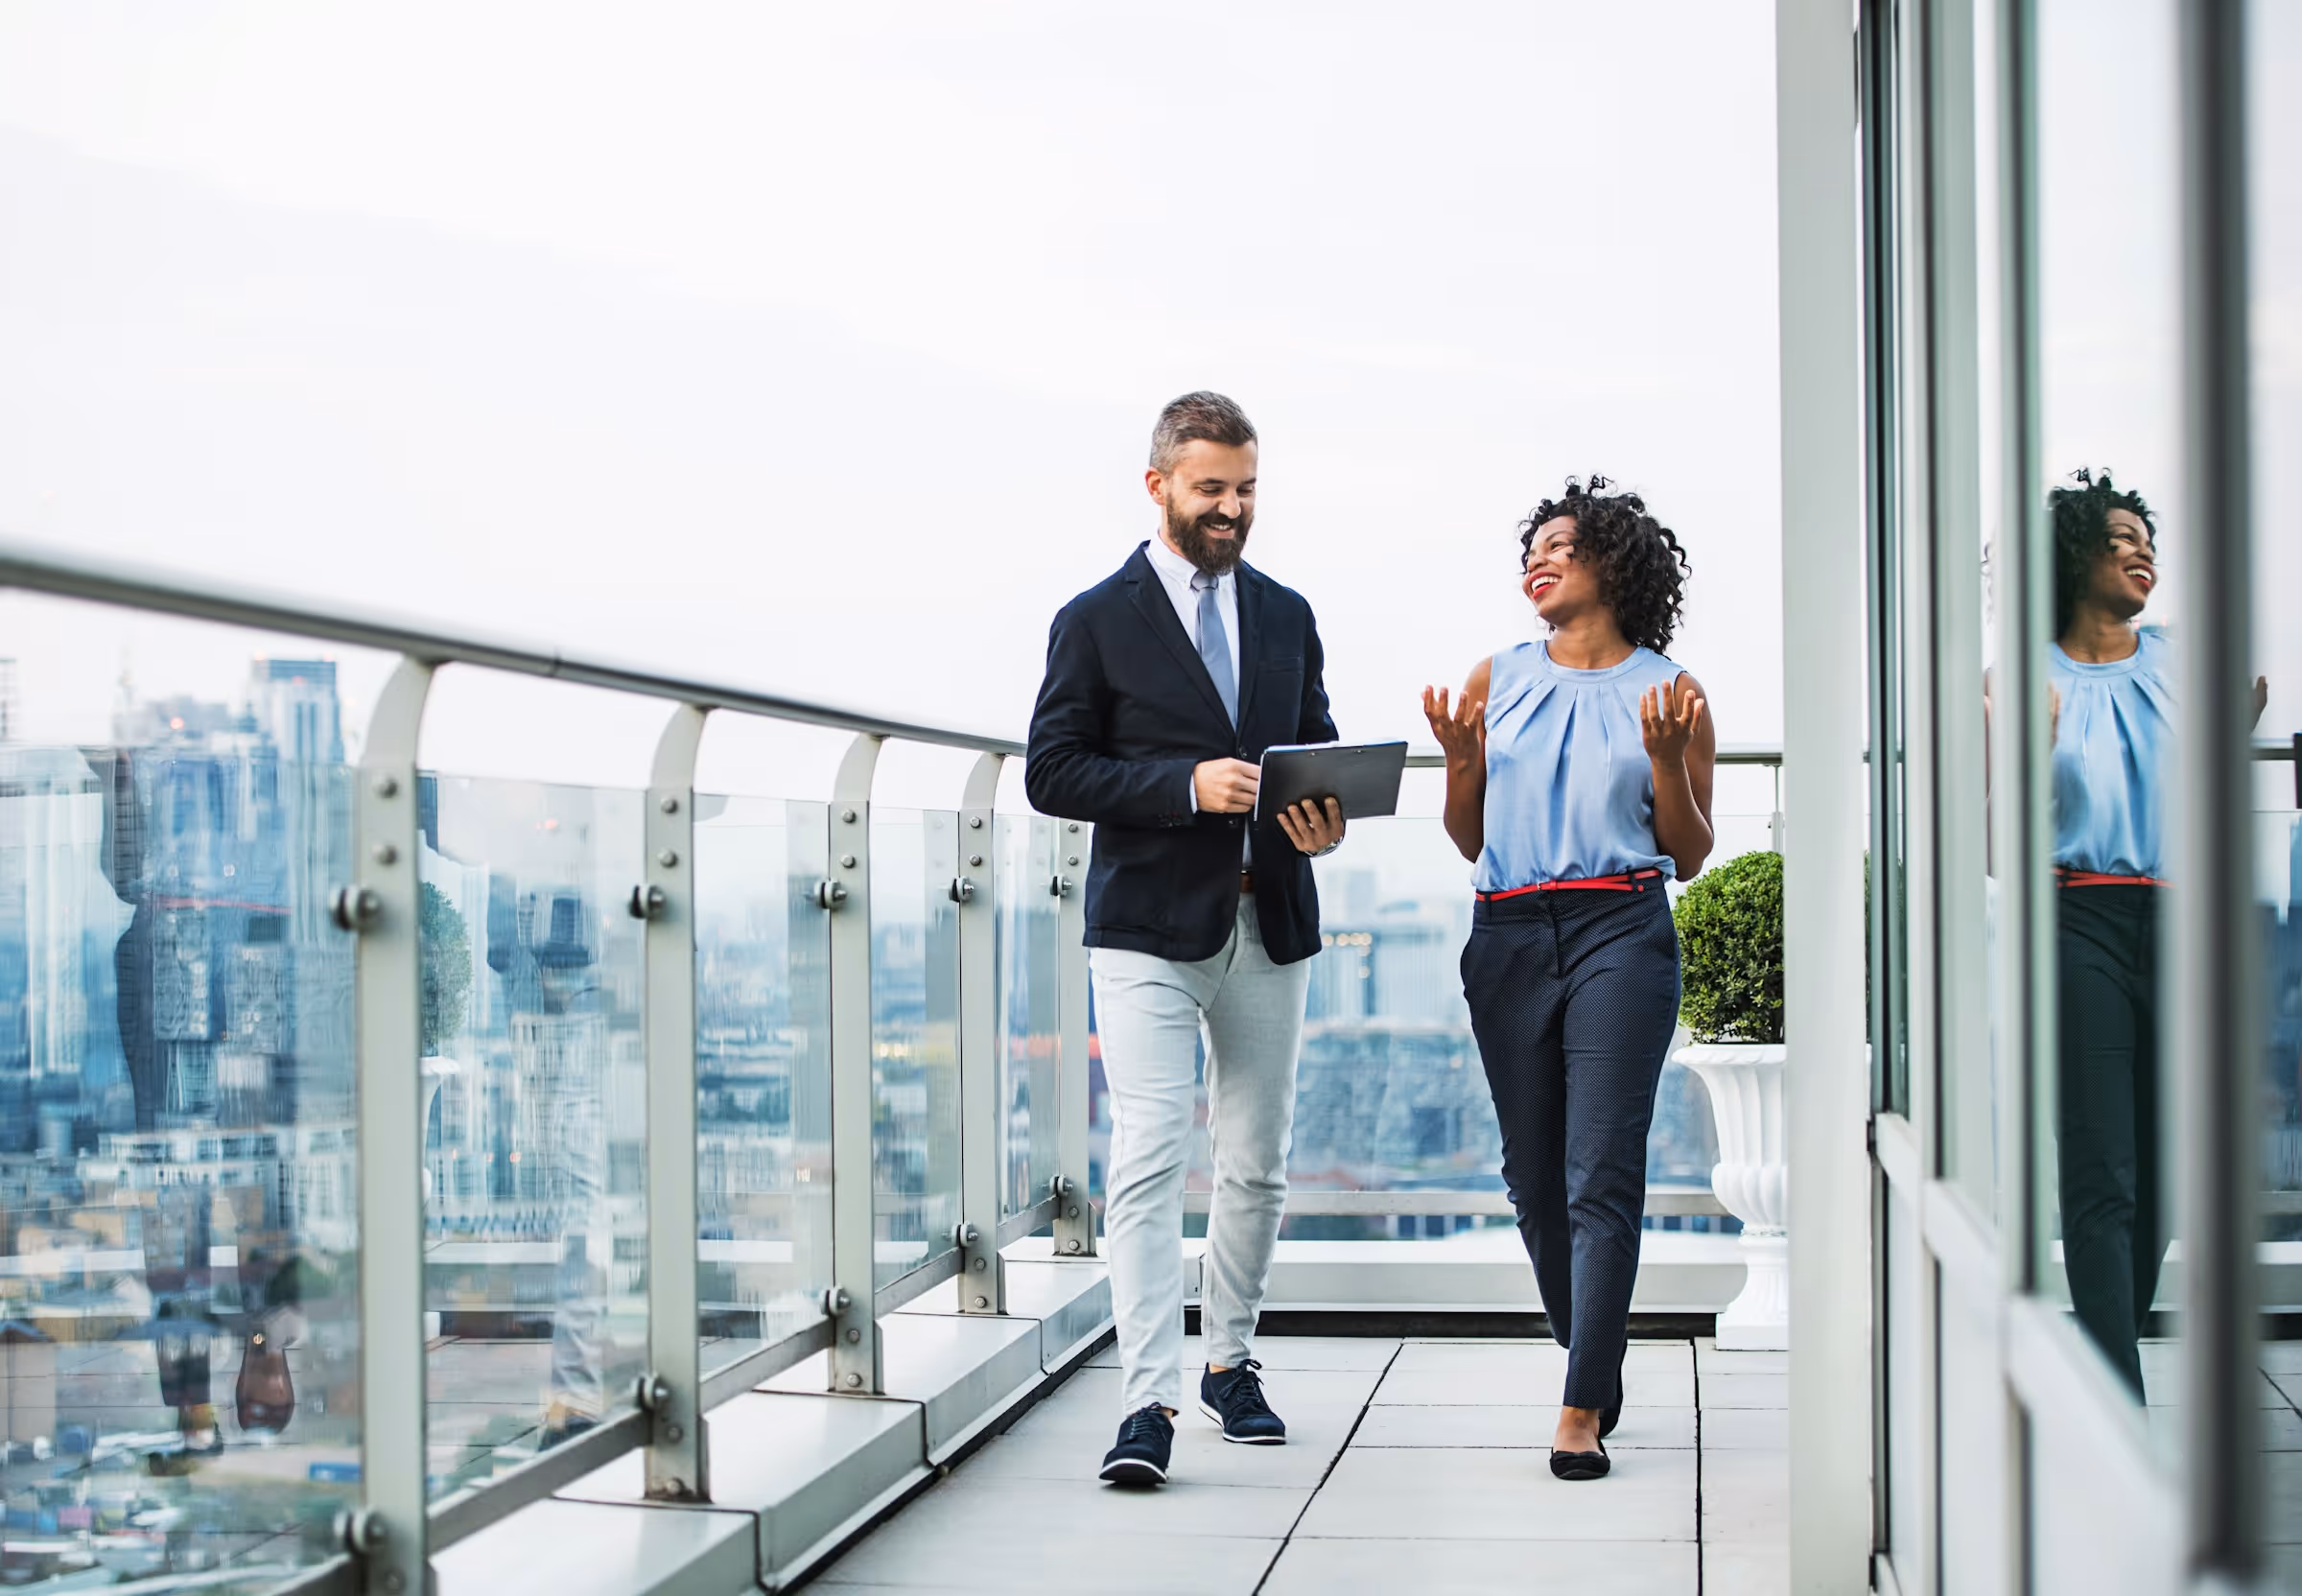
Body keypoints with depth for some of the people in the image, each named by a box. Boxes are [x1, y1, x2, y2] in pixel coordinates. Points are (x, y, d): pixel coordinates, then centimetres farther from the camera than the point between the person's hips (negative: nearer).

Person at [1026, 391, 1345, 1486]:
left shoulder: (1286, 616, 13)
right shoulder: (1098, 621, -1)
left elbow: (1317, 750, 19)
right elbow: (1051, 773, -6)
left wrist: (1322, 817, -4)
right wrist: (1187, 785, -18)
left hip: (1267, 925, 5)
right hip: (1148, 930, -5)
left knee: (1257, 1166, 11)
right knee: (1148, 1159, -13)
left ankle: (1229, 1363, 27)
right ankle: (1149, 1404, -15)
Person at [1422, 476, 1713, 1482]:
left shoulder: (1667, 691, 5)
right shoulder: (1497, 681, 13)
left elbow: (1690, 856, 7)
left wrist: (1664, 758, -8)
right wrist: (1458, 758, -1)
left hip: (1620, 934, -4)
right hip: (1508, 936, 4)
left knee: (1602, 1171, -10)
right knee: (1533, 1171, 7)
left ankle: (1583, 1409, -9)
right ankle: (1590, 1350, 29)